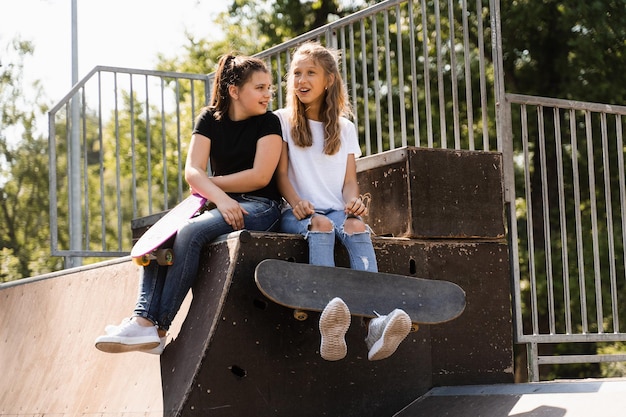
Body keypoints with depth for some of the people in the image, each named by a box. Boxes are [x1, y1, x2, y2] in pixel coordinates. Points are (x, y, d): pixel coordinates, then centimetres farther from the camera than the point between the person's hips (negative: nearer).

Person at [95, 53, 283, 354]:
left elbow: (260, 176, -13)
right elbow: (192, 172, -5)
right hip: (218, 205, 5)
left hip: (260, 207, -5)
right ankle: (143, 320, -33)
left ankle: (156, 328, -30)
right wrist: (220, 197, -23)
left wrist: (211, 183, -5)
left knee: (190, 232, -30)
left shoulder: (268, 122, -2)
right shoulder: (210, 119, 8)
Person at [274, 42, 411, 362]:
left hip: (338, 210, 2)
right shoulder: (282, 120, 13)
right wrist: (296, 202, -19)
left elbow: (349, 181, 10)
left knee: (356, 226, -34)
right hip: (299, 213, -2)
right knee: (321, 225, -38)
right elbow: (281, 173, 2)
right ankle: (330, 327, -63)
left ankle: (374, 324, -56)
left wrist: (354, 201, -14)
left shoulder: (345, 129, 20)